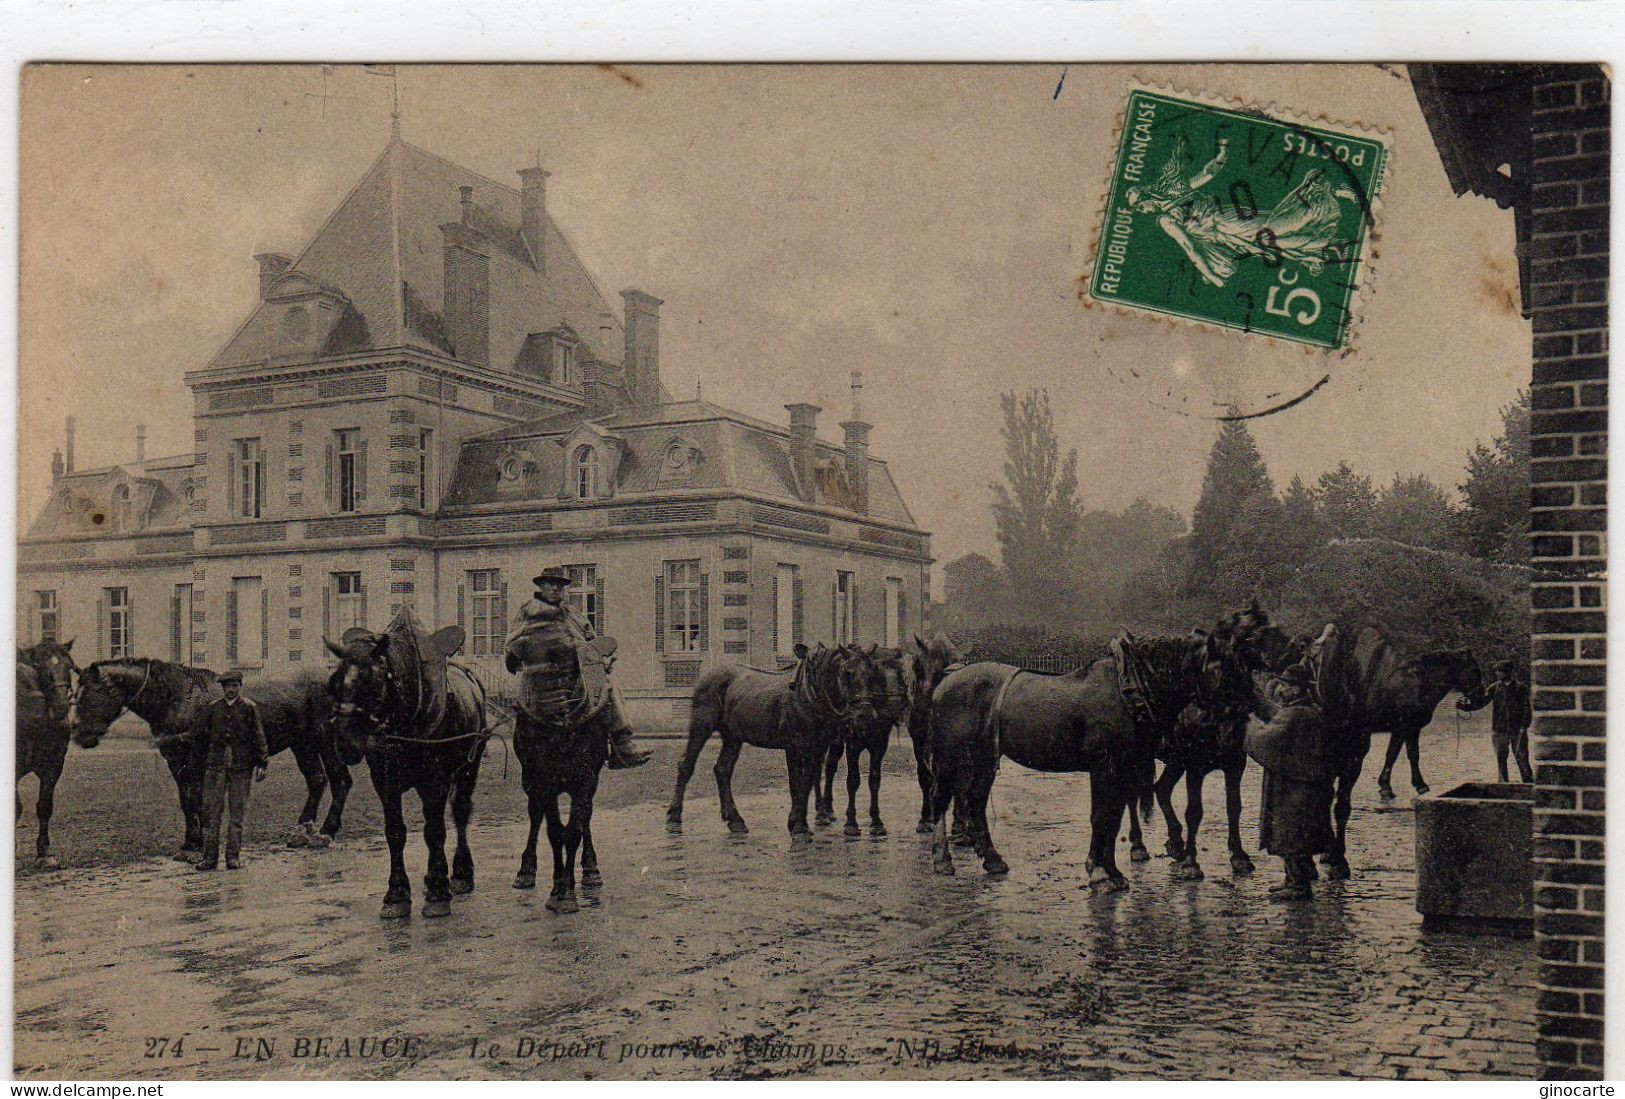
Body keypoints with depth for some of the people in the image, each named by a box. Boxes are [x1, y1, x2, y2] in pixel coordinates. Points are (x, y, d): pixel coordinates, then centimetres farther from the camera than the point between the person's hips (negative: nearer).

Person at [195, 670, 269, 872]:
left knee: (238, 812, 3)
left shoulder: (249, 707, 2)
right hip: (215, 764, 2)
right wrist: (202, 765, 13)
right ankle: (210, 857, 5)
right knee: (211, 811, 0)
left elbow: (258, 737, 2)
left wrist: (261, 764, -4)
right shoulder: (212, 708, 8)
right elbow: (205, 738, 14)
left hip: (241, 765, -2)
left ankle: (233, 857, 9)